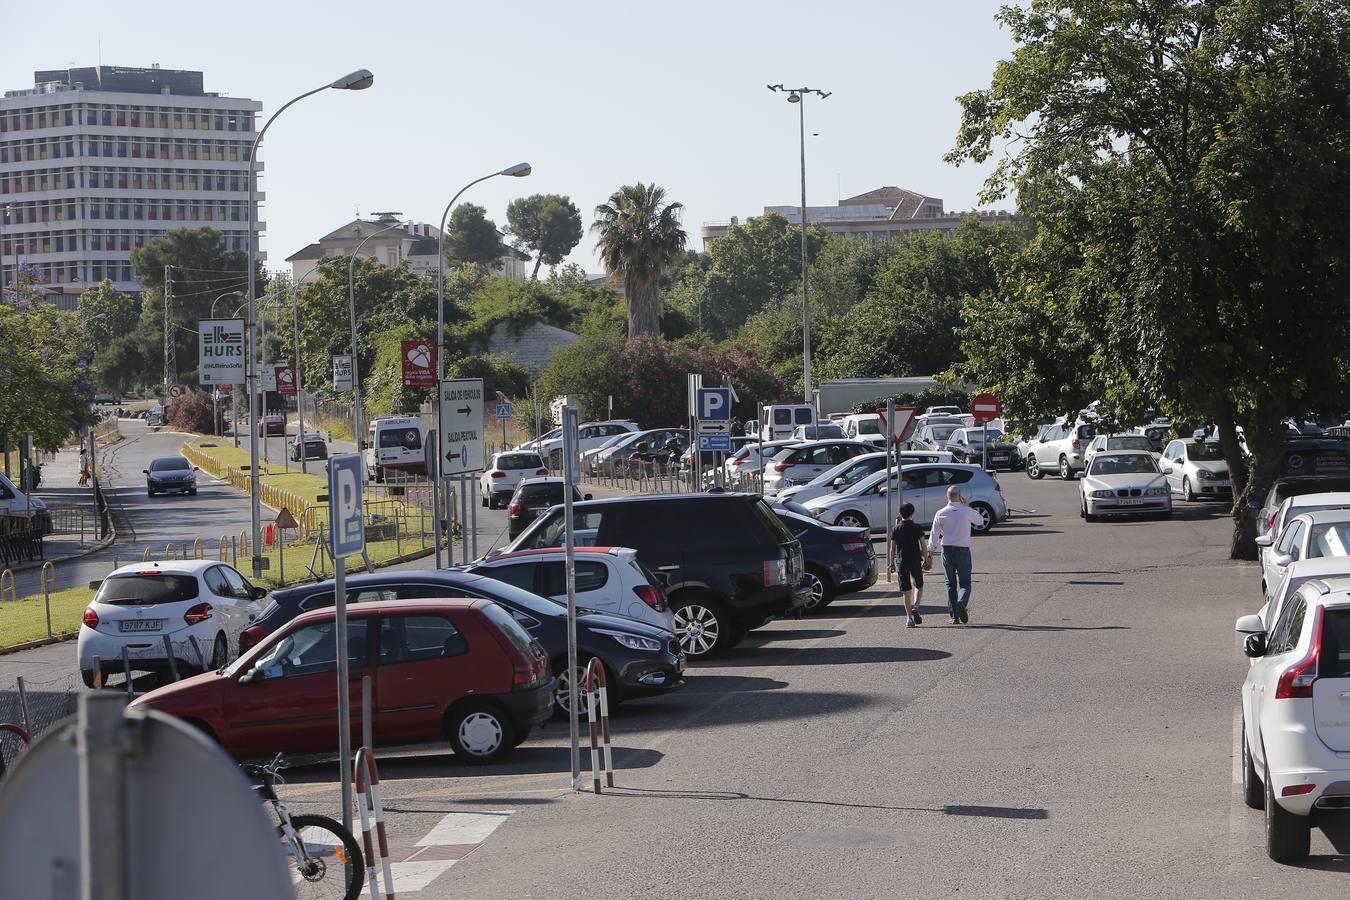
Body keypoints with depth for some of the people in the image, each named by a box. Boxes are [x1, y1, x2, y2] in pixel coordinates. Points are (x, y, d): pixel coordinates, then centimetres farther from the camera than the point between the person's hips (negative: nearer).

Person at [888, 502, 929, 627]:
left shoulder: (896, 529, 1)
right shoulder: (917, 528, -3)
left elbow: (892, 548, 3)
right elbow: (923, 546, -4)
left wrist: (892, 563, 9)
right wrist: (926, 559, 6)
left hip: (901, 561, 1)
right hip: (915, 560, -1)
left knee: (906, 590, 3)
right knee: (919, 586, 17)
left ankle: (909, 618, -1)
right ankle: (915, 606, -9)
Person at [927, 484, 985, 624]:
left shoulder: (940, 514, -3)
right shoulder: (967, 512, -7)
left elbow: (934, 536, -1)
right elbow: (980, 520, 14)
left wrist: (930, 555, 6)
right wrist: (966, 506, 18)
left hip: (947, 551, 1)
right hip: (963, 551, -1)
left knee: (951, 584, 11)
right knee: (965, 583, 7)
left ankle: (955, 616, 8)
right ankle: (962, 602, -25)